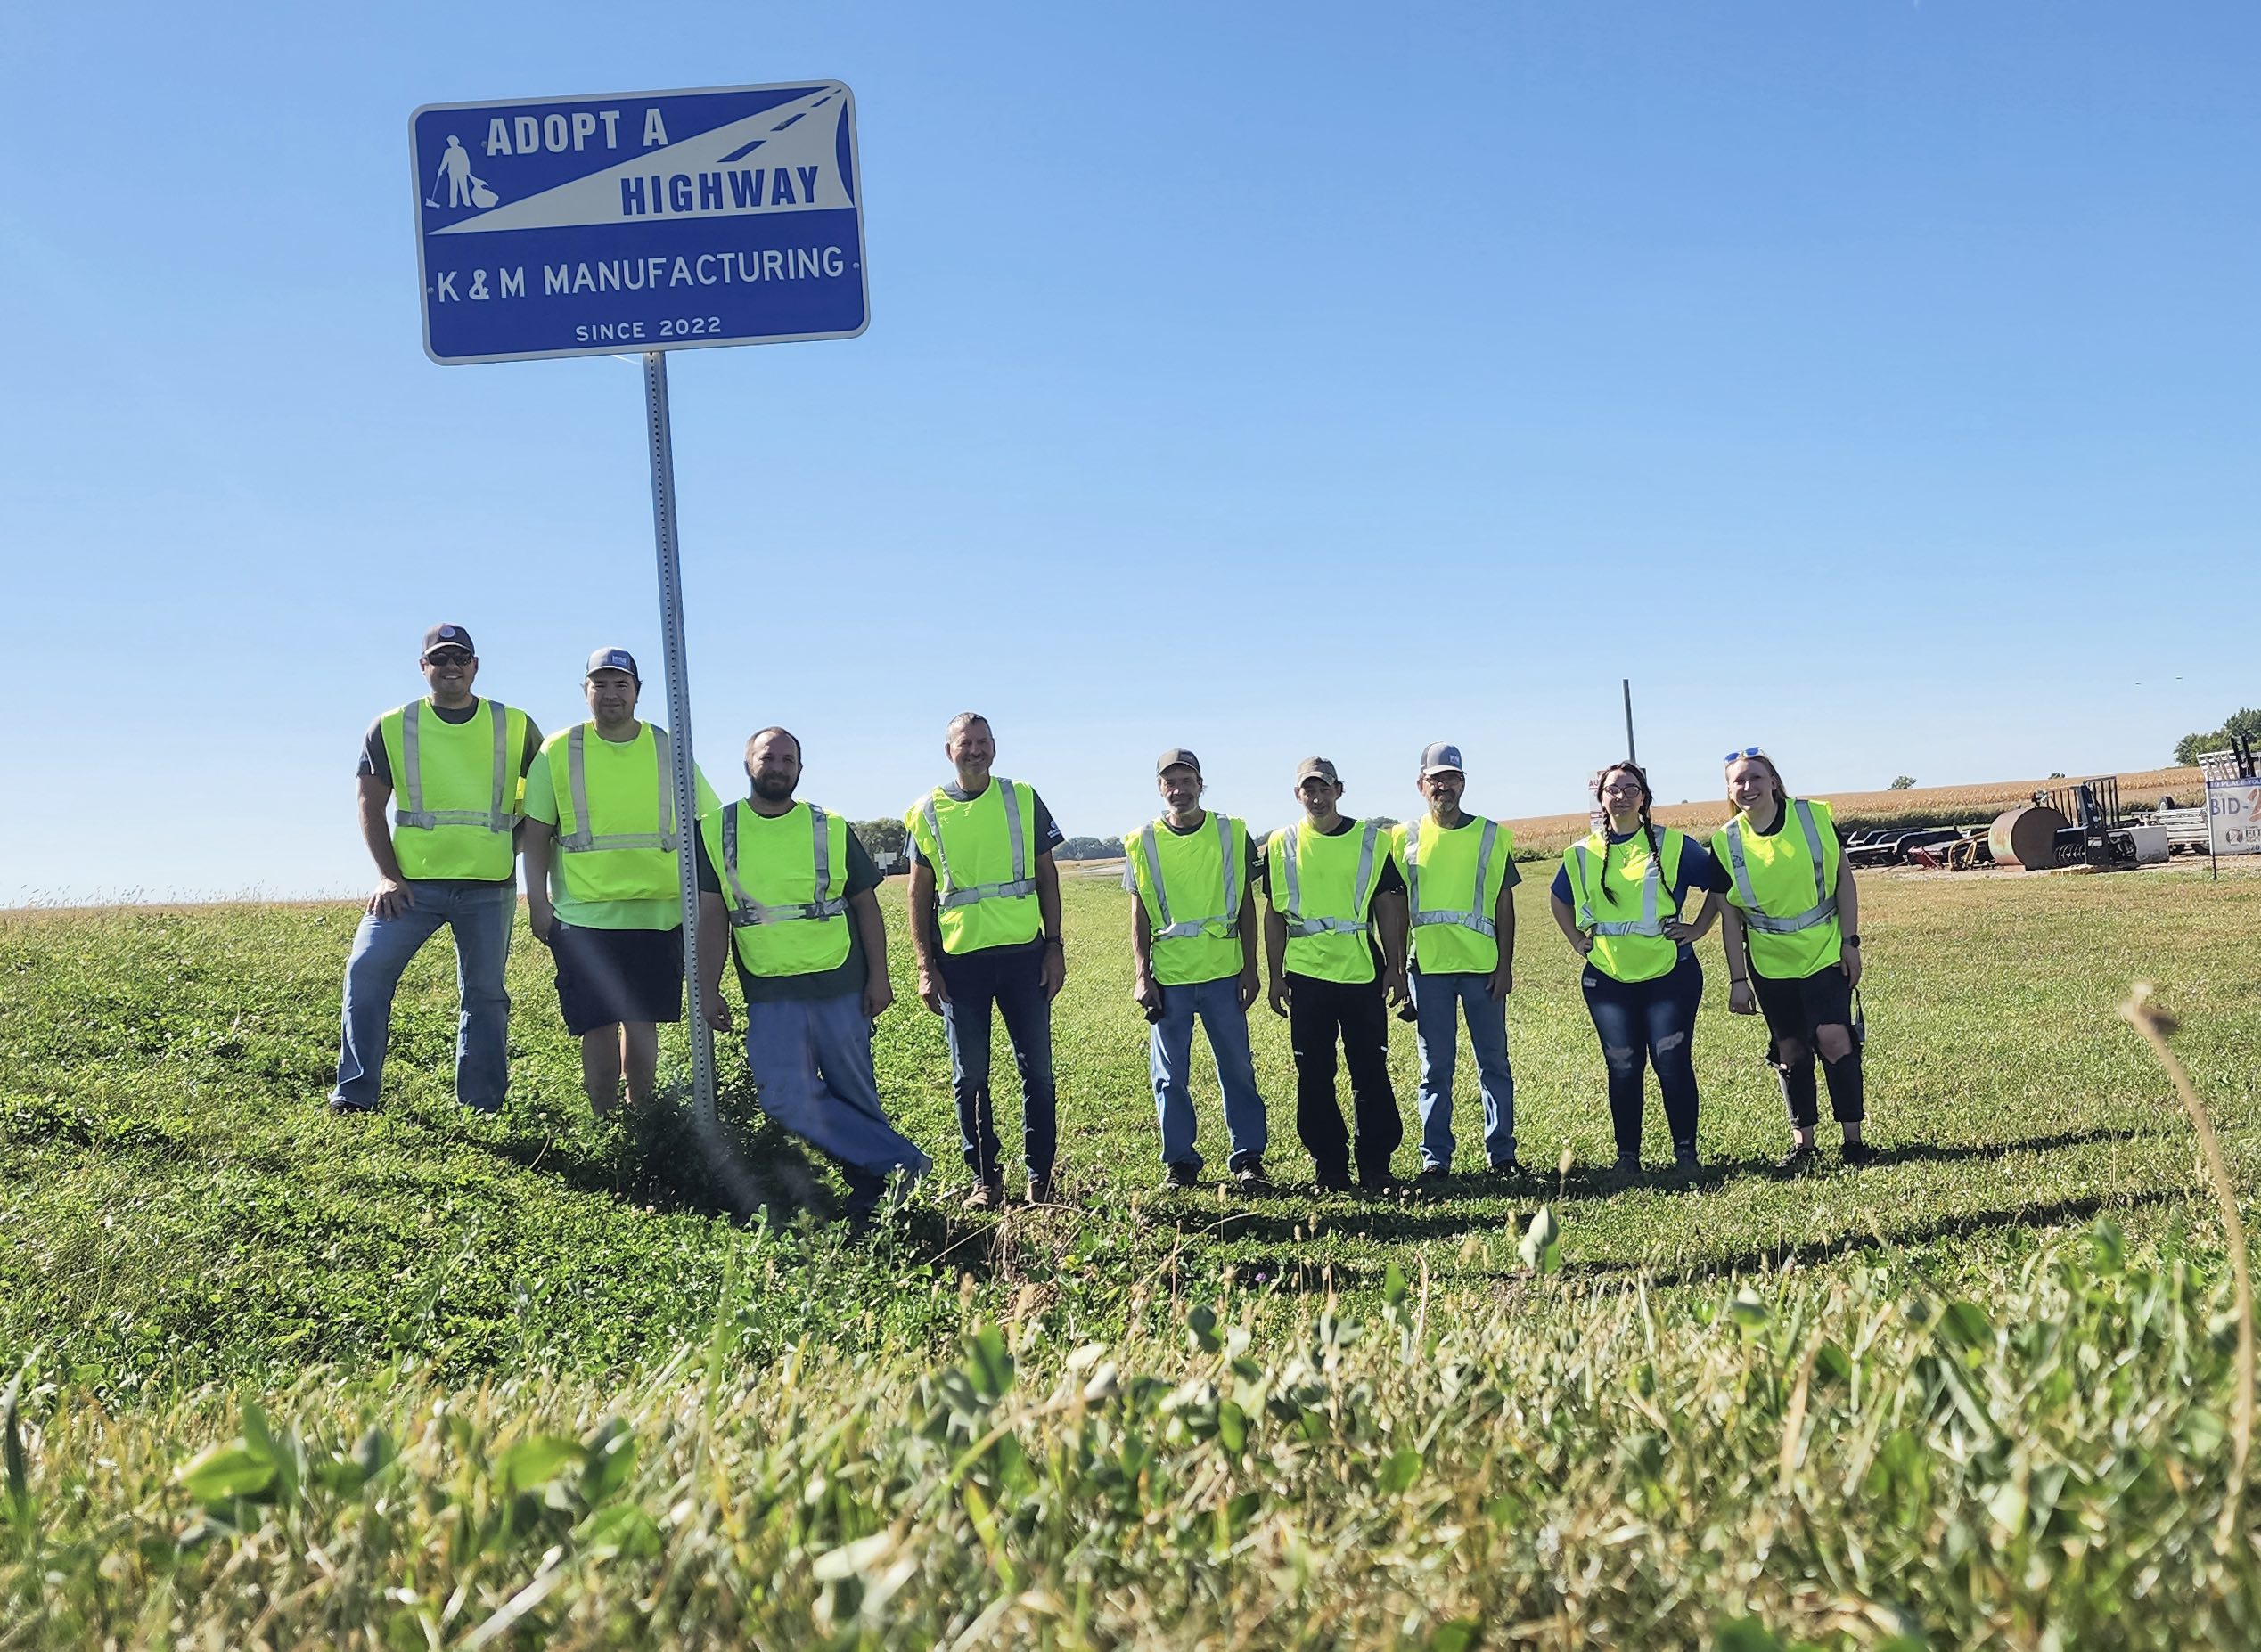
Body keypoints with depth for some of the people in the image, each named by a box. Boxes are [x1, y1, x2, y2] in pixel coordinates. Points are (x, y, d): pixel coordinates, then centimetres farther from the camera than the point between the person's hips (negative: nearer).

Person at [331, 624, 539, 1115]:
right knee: (367, 968, -12)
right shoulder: (392, 728, 4)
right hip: (413, 883, 0)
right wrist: (388, 876, -6)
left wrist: (514, 849, 2)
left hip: (489, 888, 1)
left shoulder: (515, 727, 5)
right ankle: (355, 1095, -4)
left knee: (484, 995, 5)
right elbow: (371, 805, 4)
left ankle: (479, 1110, 13)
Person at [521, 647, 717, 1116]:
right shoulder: (558, 751, 4)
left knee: (642, 1022, 8)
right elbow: (537, 833, 5)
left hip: (659, 913, 2)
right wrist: (537, 902, -2)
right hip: (584, 916, -1)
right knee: (598, 1026, -1)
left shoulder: (669, 750, 8)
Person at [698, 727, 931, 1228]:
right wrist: (708, 989, -2)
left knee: (856, 1097, 3)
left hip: (841, 988, 0)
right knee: (785, 1097, -13)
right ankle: (902, 1162, -4)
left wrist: (878, 977, -1)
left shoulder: (831, 829, 4)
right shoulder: (717, 831, 5)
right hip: (769, 995, 0)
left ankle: (871, 1186, 18)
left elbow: (866, 904, 7)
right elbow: (711, 917, 5)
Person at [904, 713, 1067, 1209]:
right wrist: (925, 967, -1)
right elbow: (919, 894, 6)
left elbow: (1046, 876, 8)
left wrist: (1054, 945, 2)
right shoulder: (927, 813, 4)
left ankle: (1040, 1175, 15)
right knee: (969, 1075, 4)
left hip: (1023, 953, 0)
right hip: (960, 959, 0)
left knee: (1037, 1068, 3)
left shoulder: (1023, 800, 5)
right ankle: (985, 1178, 16)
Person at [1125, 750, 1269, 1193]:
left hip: (1223, 973, 0)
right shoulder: (1143, 843, 4)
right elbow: (1139, 916, 6)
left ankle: (1249, 1160, 12)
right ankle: (1179, 1163, 15)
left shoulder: (1232, 835, 3)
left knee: (1237, 1068, 3)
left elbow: (1246, 907, 6)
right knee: (1169, 1075, 5)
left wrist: (1250, 969, 2)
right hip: (1168, 976, 1)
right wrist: (1141, 976, -1)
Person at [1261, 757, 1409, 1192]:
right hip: (1306, 975, 1)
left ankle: (1375, 1165, 10)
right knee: (1314, 1077, 5)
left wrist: (1396, 968, 2)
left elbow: (1389, 907, 6)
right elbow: (1274, 915, 9)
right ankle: (1329, 1167, 14)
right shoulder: (1282, 845, 6)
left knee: (1371, 1073, 1)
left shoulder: (1370, 839, 4)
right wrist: (1275, 977, 5)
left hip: (1363, 972, -1)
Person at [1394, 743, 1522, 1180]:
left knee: (1494, 1063, 5)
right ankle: (1435, 1157, 11)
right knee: (1436, 1068, 5)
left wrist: (1505, 965, -2)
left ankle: (1501, 1152, 14)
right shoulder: (1405, 837, 6)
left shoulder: (1491, 835, 4)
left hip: (1482, 965, 0)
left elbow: (1504, 904, 4)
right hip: (1428, 967, 0)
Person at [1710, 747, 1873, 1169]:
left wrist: (1850, 941, -5)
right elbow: (1729, 916, 0)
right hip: (1770, 964, 1)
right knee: (1790, 1052, 8)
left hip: (1826, 952, -1)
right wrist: (1738, 980, -1)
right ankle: (1802, 1143, 20)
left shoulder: (1815, 817, -7)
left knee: (1834, 1039, -11)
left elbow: (1844, 880, 1)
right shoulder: (1727, 842, -5)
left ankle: (1853, 1138, 1)